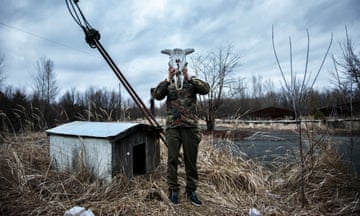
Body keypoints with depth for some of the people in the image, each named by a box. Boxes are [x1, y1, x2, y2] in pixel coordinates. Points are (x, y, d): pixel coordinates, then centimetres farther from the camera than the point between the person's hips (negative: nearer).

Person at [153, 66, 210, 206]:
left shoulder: (192, 81, 11)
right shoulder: (168, 83, 12)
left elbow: (206, 89, -8)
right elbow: (157, 95, -5)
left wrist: (188, 77, -15)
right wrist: (168, 79, -13)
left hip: (190, 125, 0)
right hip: (172, 126, 0)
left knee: (191, 160, 5)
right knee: (172, 159, 2)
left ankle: (191, 190, 18)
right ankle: (173, 190, 15)